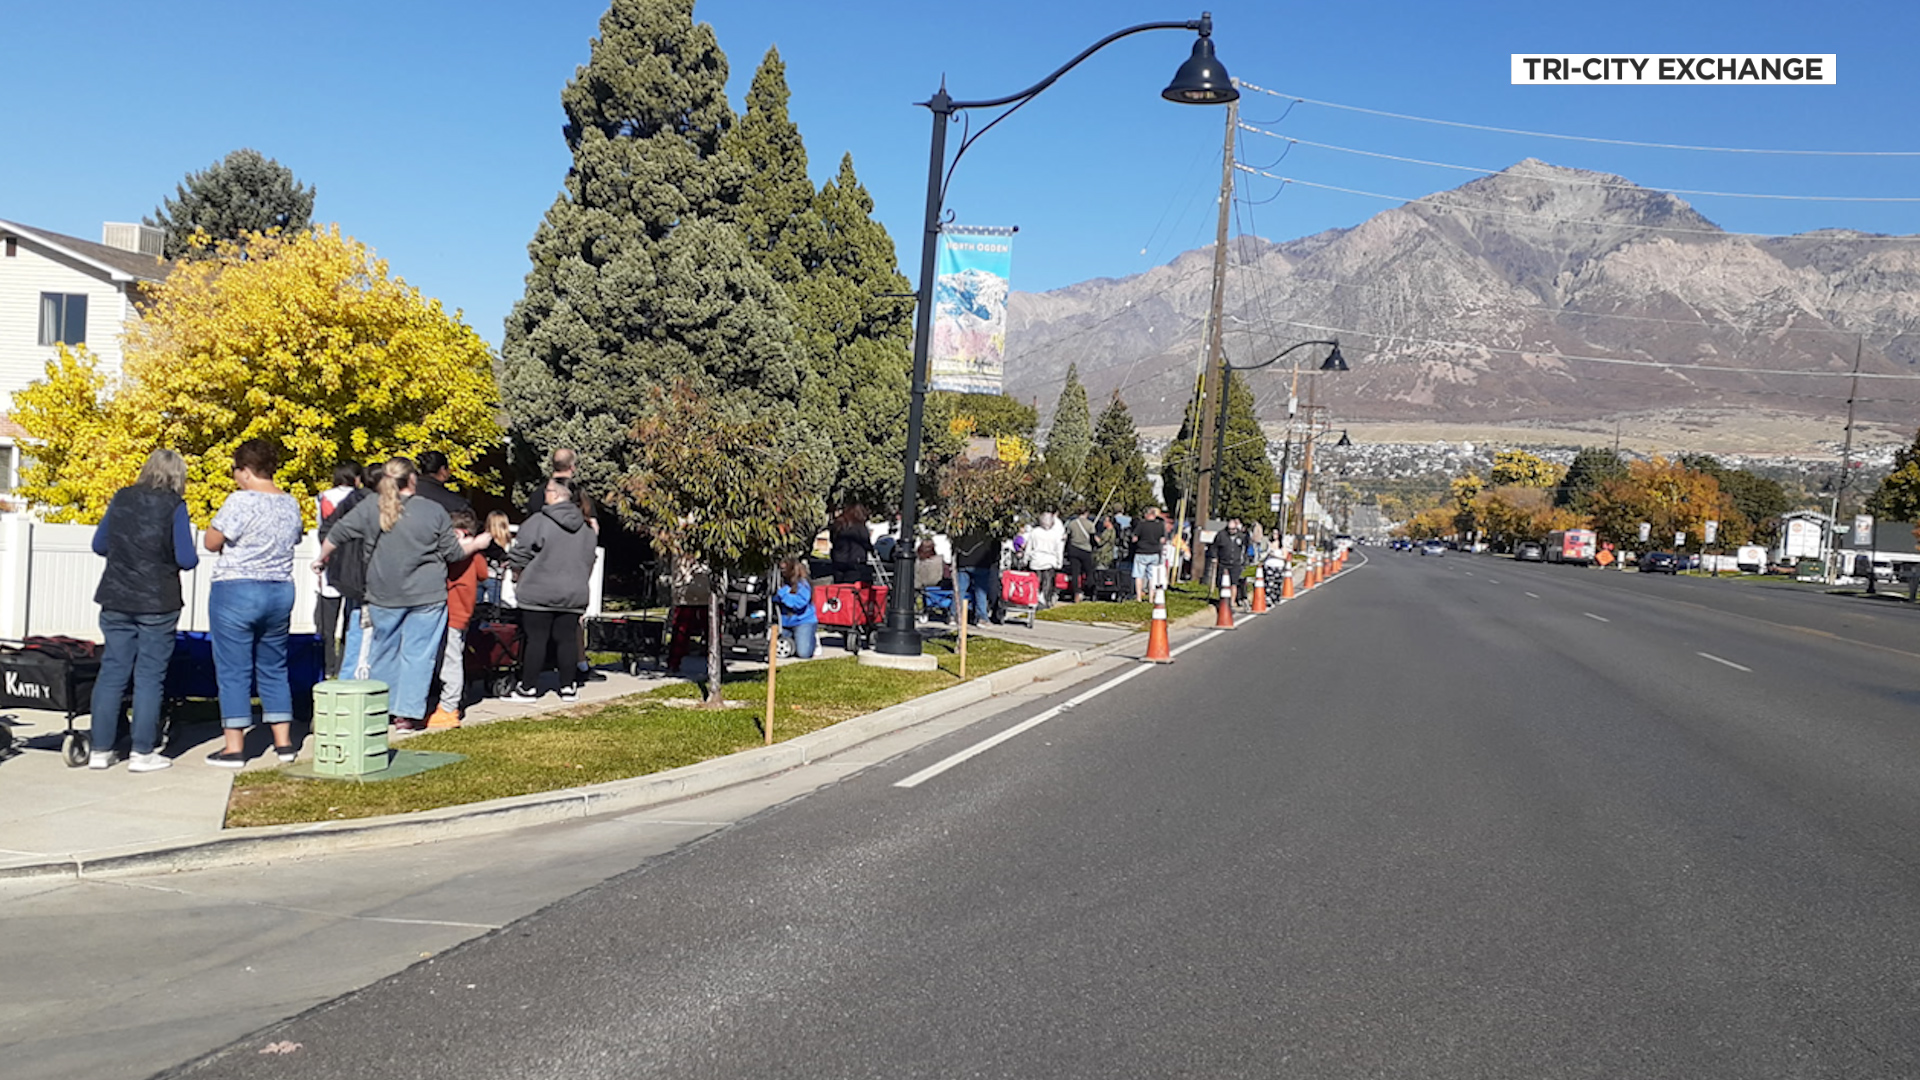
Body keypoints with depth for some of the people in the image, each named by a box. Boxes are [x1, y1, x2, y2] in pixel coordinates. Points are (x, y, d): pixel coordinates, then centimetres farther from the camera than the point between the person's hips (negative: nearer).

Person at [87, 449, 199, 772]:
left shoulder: (121, 498, 4)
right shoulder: (174, 505, -9)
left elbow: (99, 545, 12)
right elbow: (186, 559, -12)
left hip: (116, 600, 4)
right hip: (158, 603, -4)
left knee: (112, 672, 10)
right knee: (149, 676, 3)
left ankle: (100, 750, 14)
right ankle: (142, 753, 6)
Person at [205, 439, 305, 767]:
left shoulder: (241, 501, -15)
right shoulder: (291, 504, 6)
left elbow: (211, 542, -10)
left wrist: (219, 517, 5)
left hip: (236, 592, -6)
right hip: (280, 592, 7)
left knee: (233, 671, 1)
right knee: (274, 668, 15)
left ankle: (233, 747, 3)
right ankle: (284, 742, 16)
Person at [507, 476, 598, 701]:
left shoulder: (539, 522, -12)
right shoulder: (587, 529, 8)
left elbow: (519, 556, -7)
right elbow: (588, 563, 17)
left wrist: (517, 573, 10)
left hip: (538, 592, -5)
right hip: (573, 594, 5)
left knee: (536, 639, 2)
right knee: (567, 639, 10)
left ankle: (528, 687, 8)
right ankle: (568, 687, 13)